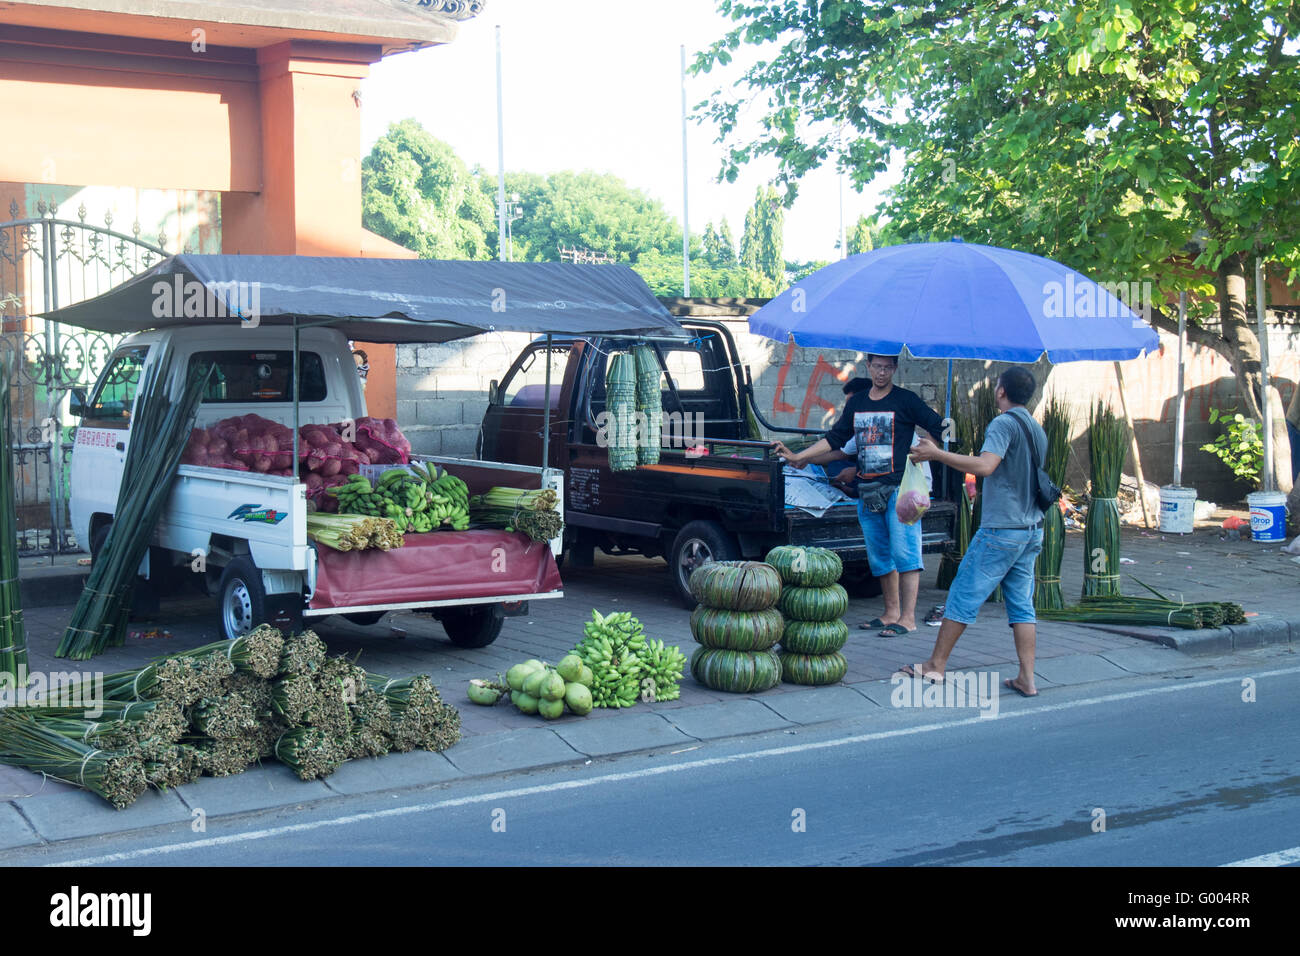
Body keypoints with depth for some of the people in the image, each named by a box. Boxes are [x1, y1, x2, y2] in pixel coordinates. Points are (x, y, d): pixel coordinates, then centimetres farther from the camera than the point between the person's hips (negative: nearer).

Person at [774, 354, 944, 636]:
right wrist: (797, 457, 19)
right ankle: (891, 613, 17)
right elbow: (834, 439, 22)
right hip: (867, 491, 6)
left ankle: (908, 618, -9)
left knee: (904, 552, -9)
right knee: (880, 557, 9)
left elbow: (940, 428, -2)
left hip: (899, 488, -6)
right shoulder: (857, 403, 16)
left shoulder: (906, 401, 0)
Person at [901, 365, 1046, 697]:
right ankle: (1027, 679, 4)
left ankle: (935, 666, 7)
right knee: (1022, 604, 8)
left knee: (964, 595, 0)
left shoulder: (1003, 424, -13)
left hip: (1001, 530, -8)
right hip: (1032, 530, 8)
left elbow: (985, 465, -28)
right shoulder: (1037, 430, 14)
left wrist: (937, 454, -22)